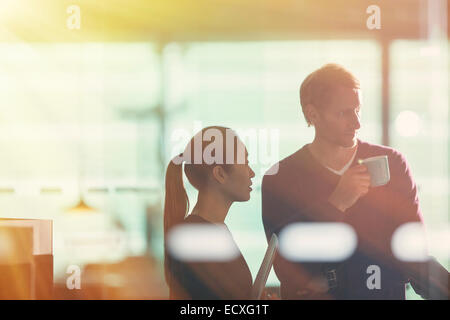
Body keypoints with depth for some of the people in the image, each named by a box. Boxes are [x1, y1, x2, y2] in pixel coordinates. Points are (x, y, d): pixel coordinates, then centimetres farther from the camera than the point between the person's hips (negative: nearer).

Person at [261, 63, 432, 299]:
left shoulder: (391, 163, 5)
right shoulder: (280, 178, 0)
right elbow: (288, 270, -7)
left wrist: (330, 282, -5)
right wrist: (336, 205, -15)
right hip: (312, 298, -1)